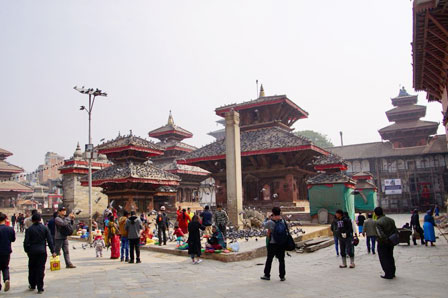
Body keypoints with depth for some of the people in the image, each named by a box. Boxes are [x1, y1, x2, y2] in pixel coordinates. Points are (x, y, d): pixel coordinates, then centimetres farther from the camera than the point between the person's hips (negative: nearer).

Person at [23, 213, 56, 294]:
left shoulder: (29, 229, -3)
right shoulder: (45, 228, -1)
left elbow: (26, 242, -4)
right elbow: (50, 241, -2)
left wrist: (27, 250, 11)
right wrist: (52, 251, 1)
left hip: (32, 251, 0)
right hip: (42, 251, 0)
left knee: (32, 269, 16)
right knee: (41, 269, 2)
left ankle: (32, 285, 28)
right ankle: (40, 288, 1)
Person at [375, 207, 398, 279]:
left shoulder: (378, 222, -19)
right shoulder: (391, 220, 2)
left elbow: (380, 234, -25)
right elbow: (395, 231, 6)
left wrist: (386, 240, -12)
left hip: (382, 243, -7)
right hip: (391, 242, 7)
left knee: (384, 259, 5)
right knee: (390, 257, 20)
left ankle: (388, 275, 8)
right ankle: (392, 273, 30)